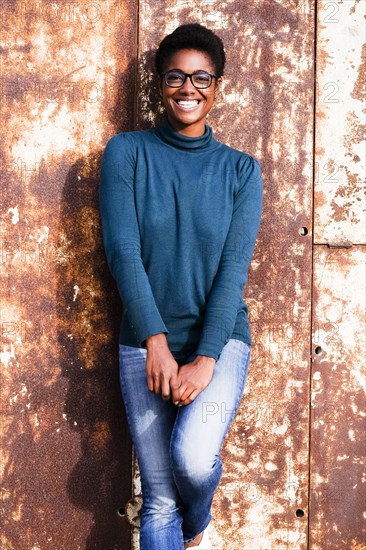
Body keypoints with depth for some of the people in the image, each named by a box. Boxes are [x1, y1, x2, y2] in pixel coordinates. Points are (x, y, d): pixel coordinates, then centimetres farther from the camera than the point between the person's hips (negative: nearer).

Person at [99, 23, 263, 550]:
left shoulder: (240, 170, 3)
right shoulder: (126, 152, 1)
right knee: (158, 503, 2)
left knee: (193, 457, -23)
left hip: (220, 340, 0)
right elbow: (122, 251, -8)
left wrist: (206, 359, -15)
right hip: (147, 343, 0)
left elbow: (234, 267, -5)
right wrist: (156, 344, -16)